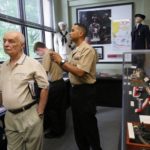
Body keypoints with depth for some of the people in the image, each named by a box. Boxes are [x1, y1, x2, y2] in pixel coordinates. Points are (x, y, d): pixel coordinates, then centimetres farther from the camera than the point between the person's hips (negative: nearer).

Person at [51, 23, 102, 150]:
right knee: (77, 123, 19)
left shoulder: (87, 49, -16)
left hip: (85, 90, -9)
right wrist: (58, 60, -1)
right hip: (75, 89, 9)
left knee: (88, 123, 7)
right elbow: (69, 69, 13)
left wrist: (61, 61, -19)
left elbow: (80, 72, -25)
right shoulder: (75, 51, 12)